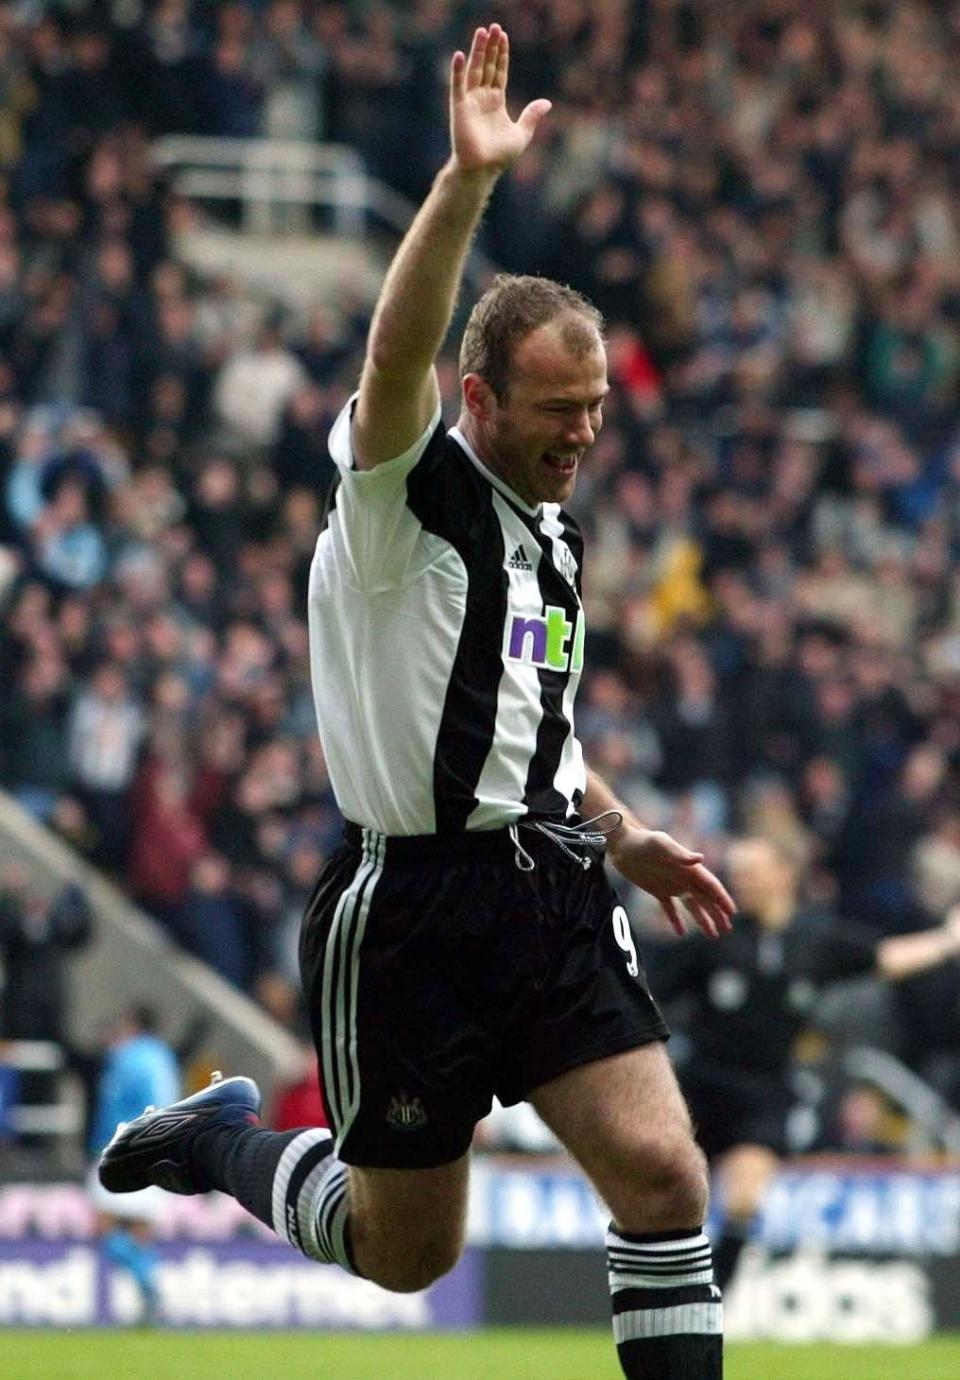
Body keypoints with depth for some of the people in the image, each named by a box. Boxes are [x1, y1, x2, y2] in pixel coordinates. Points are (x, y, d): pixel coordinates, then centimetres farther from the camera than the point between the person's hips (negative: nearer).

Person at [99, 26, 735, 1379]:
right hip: (408, 907, -6)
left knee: (660, 1168, -13)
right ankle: (226, 1139, 36)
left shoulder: (557, 534, 14)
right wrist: (467, 183, -42)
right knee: (406, 1252, 7)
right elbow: (397, 356, -32)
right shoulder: (407, 490, -9)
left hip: (548, 889, 6)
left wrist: (620, 834, 21)